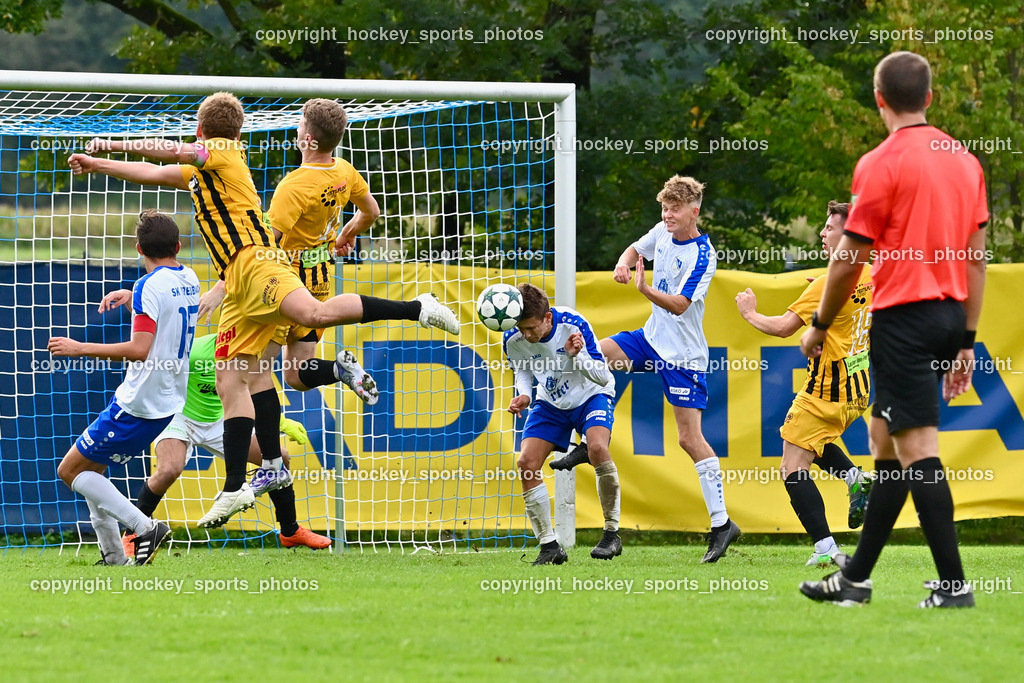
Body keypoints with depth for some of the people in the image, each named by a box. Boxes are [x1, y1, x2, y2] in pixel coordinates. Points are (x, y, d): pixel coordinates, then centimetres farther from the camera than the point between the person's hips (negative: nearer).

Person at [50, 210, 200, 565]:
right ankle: (114, 557, 15)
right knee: (90, 467, 20)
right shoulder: (189, 280, 8)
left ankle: (145, 526, -9)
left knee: (71, 470, -1)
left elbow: (139, 350, -27)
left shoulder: (149, 285, -18)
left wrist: (80, 348, -21)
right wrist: (127, 296, 41)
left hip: (138, 405, -9)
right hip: (168, 401, 9)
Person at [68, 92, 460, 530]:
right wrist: (97, 165, 45)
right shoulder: (201, 171, 32)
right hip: (237, 281, 9)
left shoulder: (221, 150, 6)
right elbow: (153, 174, 43)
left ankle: (417, 308, -35)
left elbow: (172, 151, -11)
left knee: (314, 314, -36)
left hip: (254, 261, -9)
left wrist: (113, 144, -2)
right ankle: (235, 488, -3)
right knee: (232, 381, 2)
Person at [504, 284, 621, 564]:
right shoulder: (513, 340, -20)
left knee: (598, 447, -31)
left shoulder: (574, 325, -30)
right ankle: (549, 546, -1)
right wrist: (523, 395, -17)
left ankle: (612, 533, -17)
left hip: (590, 395, -4)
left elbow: (603, 376, -26)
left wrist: (577, 355, -44)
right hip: (551, 402, 4)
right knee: (526, 464, -13)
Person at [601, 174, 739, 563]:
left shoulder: (702, 256, -21)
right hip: (653, 338, 8)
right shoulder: (663, 233, 1)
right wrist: (623, 264, -5)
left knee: (690, 438, -9)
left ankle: (721, 523, -3)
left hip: (683, 353, -8)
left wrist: (644, 289, -42)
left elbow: (679, 305, -25)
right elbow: (637, 249, 19)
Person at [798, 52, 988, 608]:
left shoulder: (881, 164, -10)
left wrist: (820, 326, 6)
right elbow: (976, 258, 12)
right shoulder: (964, 161, 10)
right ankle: (855, 578, 22)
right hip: (949, 313, 8)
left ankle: (953, 584, -13)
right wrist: (967, 341, 16)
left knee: (916, 449, -8)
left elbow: (850, 259, -8)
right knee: (885, 441, 16)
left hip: (903, 314, -8)